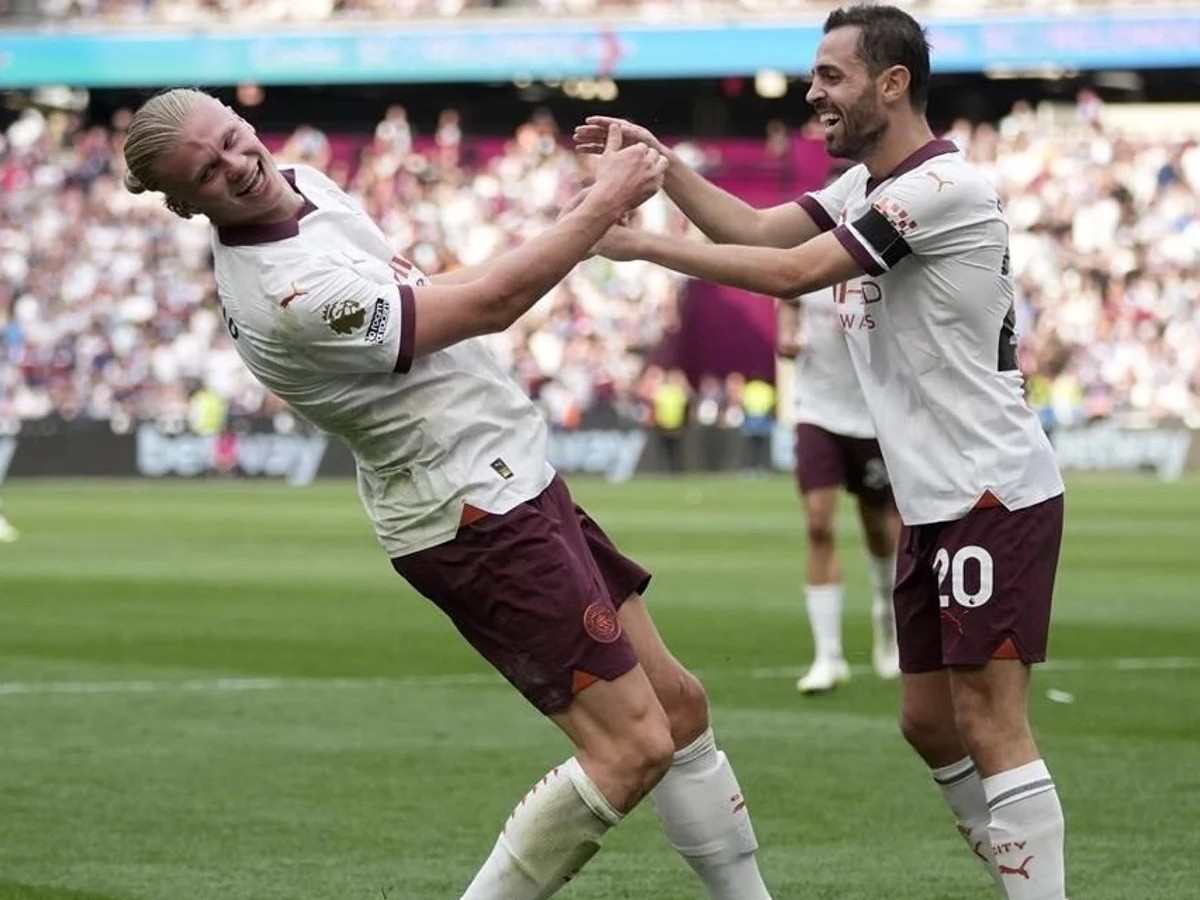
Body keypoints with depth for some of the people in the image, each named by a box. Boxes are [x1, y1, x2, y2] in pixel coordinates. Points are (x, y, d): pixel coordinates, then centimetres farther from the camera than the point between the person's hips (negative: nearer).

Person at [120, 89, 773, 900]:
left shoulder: (304, 186, 2)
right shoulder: (289, 295, -28)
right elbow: (491, 305, -21)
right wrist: (606, 201, -11)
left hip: (514, 481, 10)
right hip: (475, 520, -10)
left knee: (678, 705, 13)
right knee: (633, 748, -12)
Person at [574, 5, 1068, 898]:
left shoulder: (945, 187, -18)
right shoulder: (867, 187, 13)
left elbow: (790, 273, -21)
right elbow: (756, 229, 8)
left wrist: (643, 245, -17)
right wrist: (659, 160, -2)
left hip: (993, 497, -10)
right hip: (935, 503, 10)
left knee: (989, 727, -11)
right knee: (930, 724, 12)